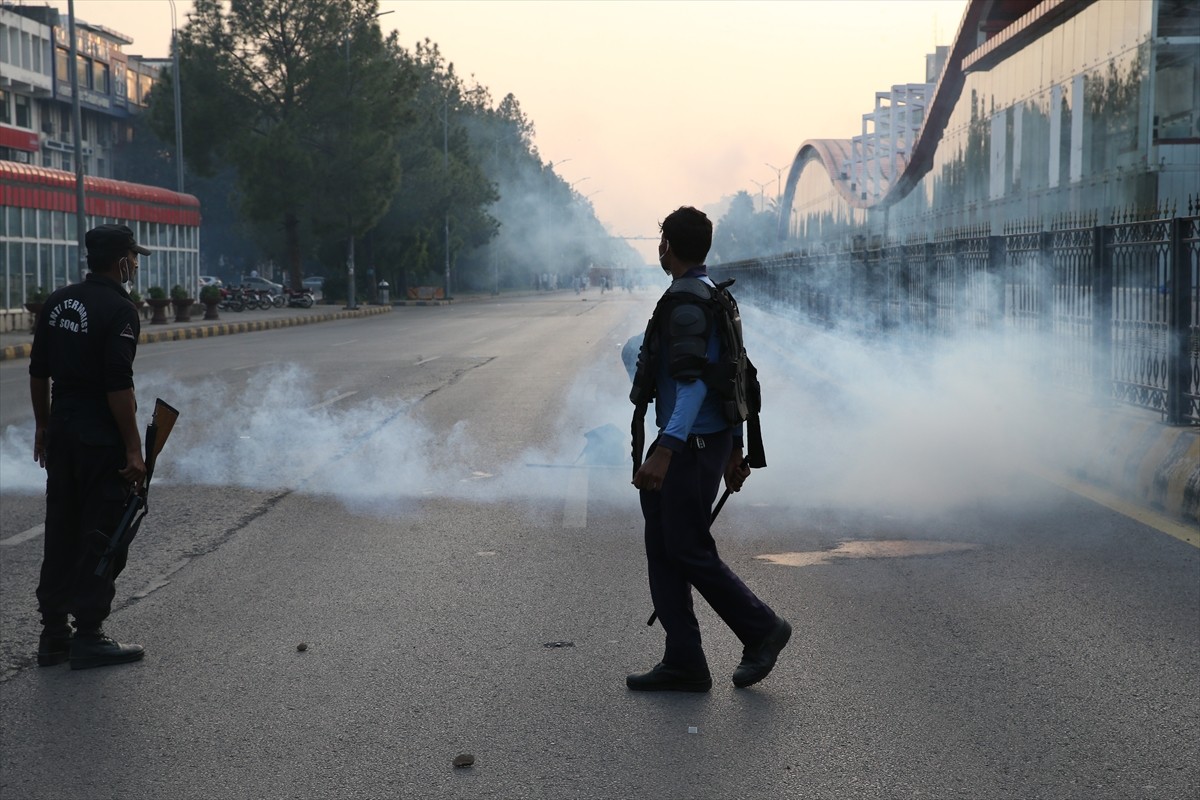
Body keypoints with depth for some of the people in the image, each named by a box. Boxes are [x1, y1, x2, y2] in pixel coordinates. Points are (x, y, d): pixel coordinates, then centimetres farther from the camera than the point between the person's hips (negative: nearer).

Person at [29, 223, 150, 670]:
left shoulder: (58, 302, 8)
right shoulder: (119, 310, -15)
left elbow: (38, 373, 12)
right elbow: (118, 386, -20)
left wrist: (43, 425, 21)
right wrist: (133, 449, -17)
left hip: (61, 433, 8)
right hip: (101, 440, -8)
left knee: (61, 532, 14)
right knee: (101, 537, 0)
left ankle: (53, 633, 20)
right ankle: (88, 637, 4)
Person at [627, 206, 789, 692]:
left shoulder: (685, 303, -15)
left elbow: (694, 382, -25)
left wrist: (665, 451, -31)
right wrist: (734, 449, 23)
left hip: (691, 447, -10)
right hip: (713, 441, 10)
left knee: (689, 551, -2)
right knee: (663, 551, 9)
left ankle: (761, 628, 11)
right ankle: (682, 662, 11)